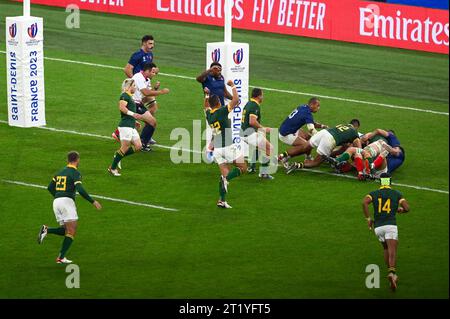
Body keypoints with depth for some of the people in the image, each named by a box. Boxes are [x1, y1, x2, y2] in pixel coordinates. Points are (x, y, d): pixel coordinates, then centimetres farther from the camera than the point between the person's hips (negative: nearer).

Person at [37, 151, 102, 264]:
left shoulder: (61, 172, 18)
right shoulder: (75, 173, -4)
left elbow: (50, 187, 19)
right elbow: (80, 190, -17)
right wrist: (93, 202, -11)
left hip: (56, 201, 7)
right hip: (67, 200, -7)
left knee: (65, 230, 14)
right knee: (71, 231, -4)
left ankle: (46, 230, -9)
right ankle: (61, 257, -13)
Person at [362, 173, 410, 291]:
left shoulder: (374, 193, 10)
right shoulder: (396, 194, 9)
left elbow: (364, 202, -10)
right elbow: (407, 208, -1)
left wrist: (368, 218, -2)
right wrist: (400, 209, 23)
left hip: (378, 227, 3)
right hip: (391, 225, -3)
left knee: (386, 249, 26)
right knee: (392, 252, -13)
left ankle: (392, 274, 28)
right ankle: (392, 273, -38)